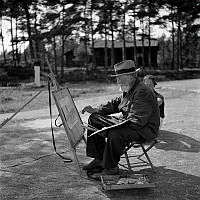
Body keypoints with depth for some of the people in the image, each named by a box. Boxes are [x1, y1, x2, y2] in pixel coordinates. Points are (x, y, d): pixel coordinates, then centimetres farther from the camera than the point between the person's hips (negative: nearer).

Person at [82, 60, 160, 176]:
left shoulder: (142, 93, -24)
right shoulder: (128, 90, 8)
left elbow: (136, 121, -31)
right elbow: (115, 104, 21)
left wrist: (114, 124, -30)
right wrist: (95, 110, 8)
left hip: (144, 129, -10)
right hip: (126, 122, 10)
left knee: (115, 134, -39)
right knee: (94, 119, 8)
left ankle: (111, 167, -14)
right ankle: (99, 160, 8)